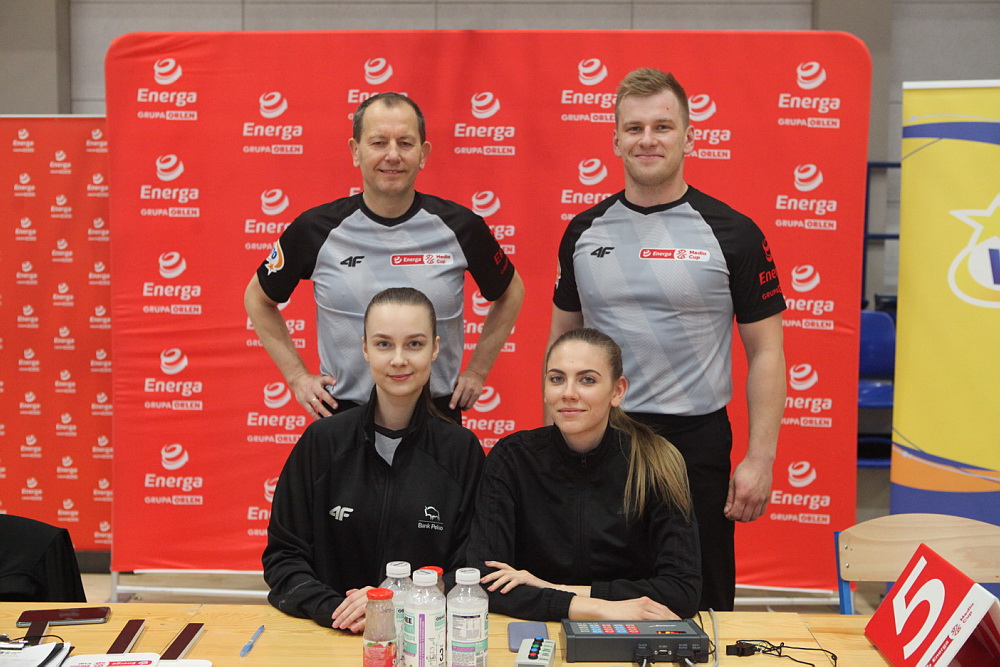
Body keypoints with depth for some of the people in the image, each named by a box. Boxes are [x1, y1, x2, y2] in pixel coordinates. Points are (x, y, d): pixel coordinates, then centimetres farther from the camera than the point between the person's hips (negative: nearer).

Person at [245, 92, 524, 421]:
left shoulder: (460, 227, -7)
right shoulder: (317, 229, -7)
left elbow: (510, 294, 11)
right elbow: (258, 299, 9)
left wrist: (477, 371, 6)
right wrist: (298, 376, 3)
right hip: (343, 411, 0)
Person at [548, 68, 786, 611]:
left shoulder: (732, 233, -4)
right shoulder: (584, 232, 5)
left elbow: (765, 353, -3)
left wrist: (760, 459, -9)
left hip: (695, 443, -3)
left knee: (699, 606, 8)